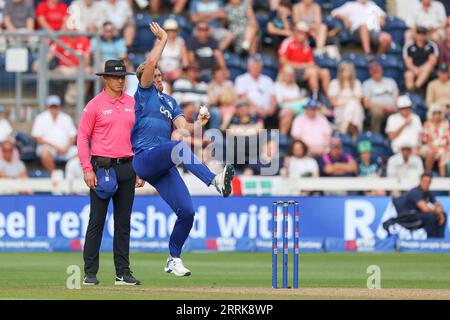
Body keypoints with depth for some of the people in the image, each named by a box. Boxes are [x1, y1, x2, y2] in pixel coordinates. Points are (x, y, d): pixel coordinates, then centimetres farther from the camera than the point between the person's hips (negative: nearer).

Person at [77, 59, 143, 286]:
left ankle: (122, 273, 11)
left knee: (123, 222, 7)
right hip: (102, 167, -4)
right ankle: (90, 273, -1)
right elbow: (83, 138, -3)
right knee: (97, 221, -4)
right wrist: (87, 169, -11)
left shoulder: (132, 104, 11)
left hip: (127, 167, 4)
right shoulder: (95, 105, -2)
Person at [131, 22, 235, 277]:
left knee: (187, 211, -4)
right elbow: (150, 63, -9)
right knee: (179, 148, -36)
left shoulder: (170, 102, 25)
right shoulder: (144, 93, 7)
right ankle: (215, 181, -54)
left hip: (164, 166, 7)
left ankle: (173, 260, 11)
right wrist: (163, 39, -1)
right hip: (144, 158, -7)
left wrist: (198, 124, -10)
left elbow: (183, 127, 10)